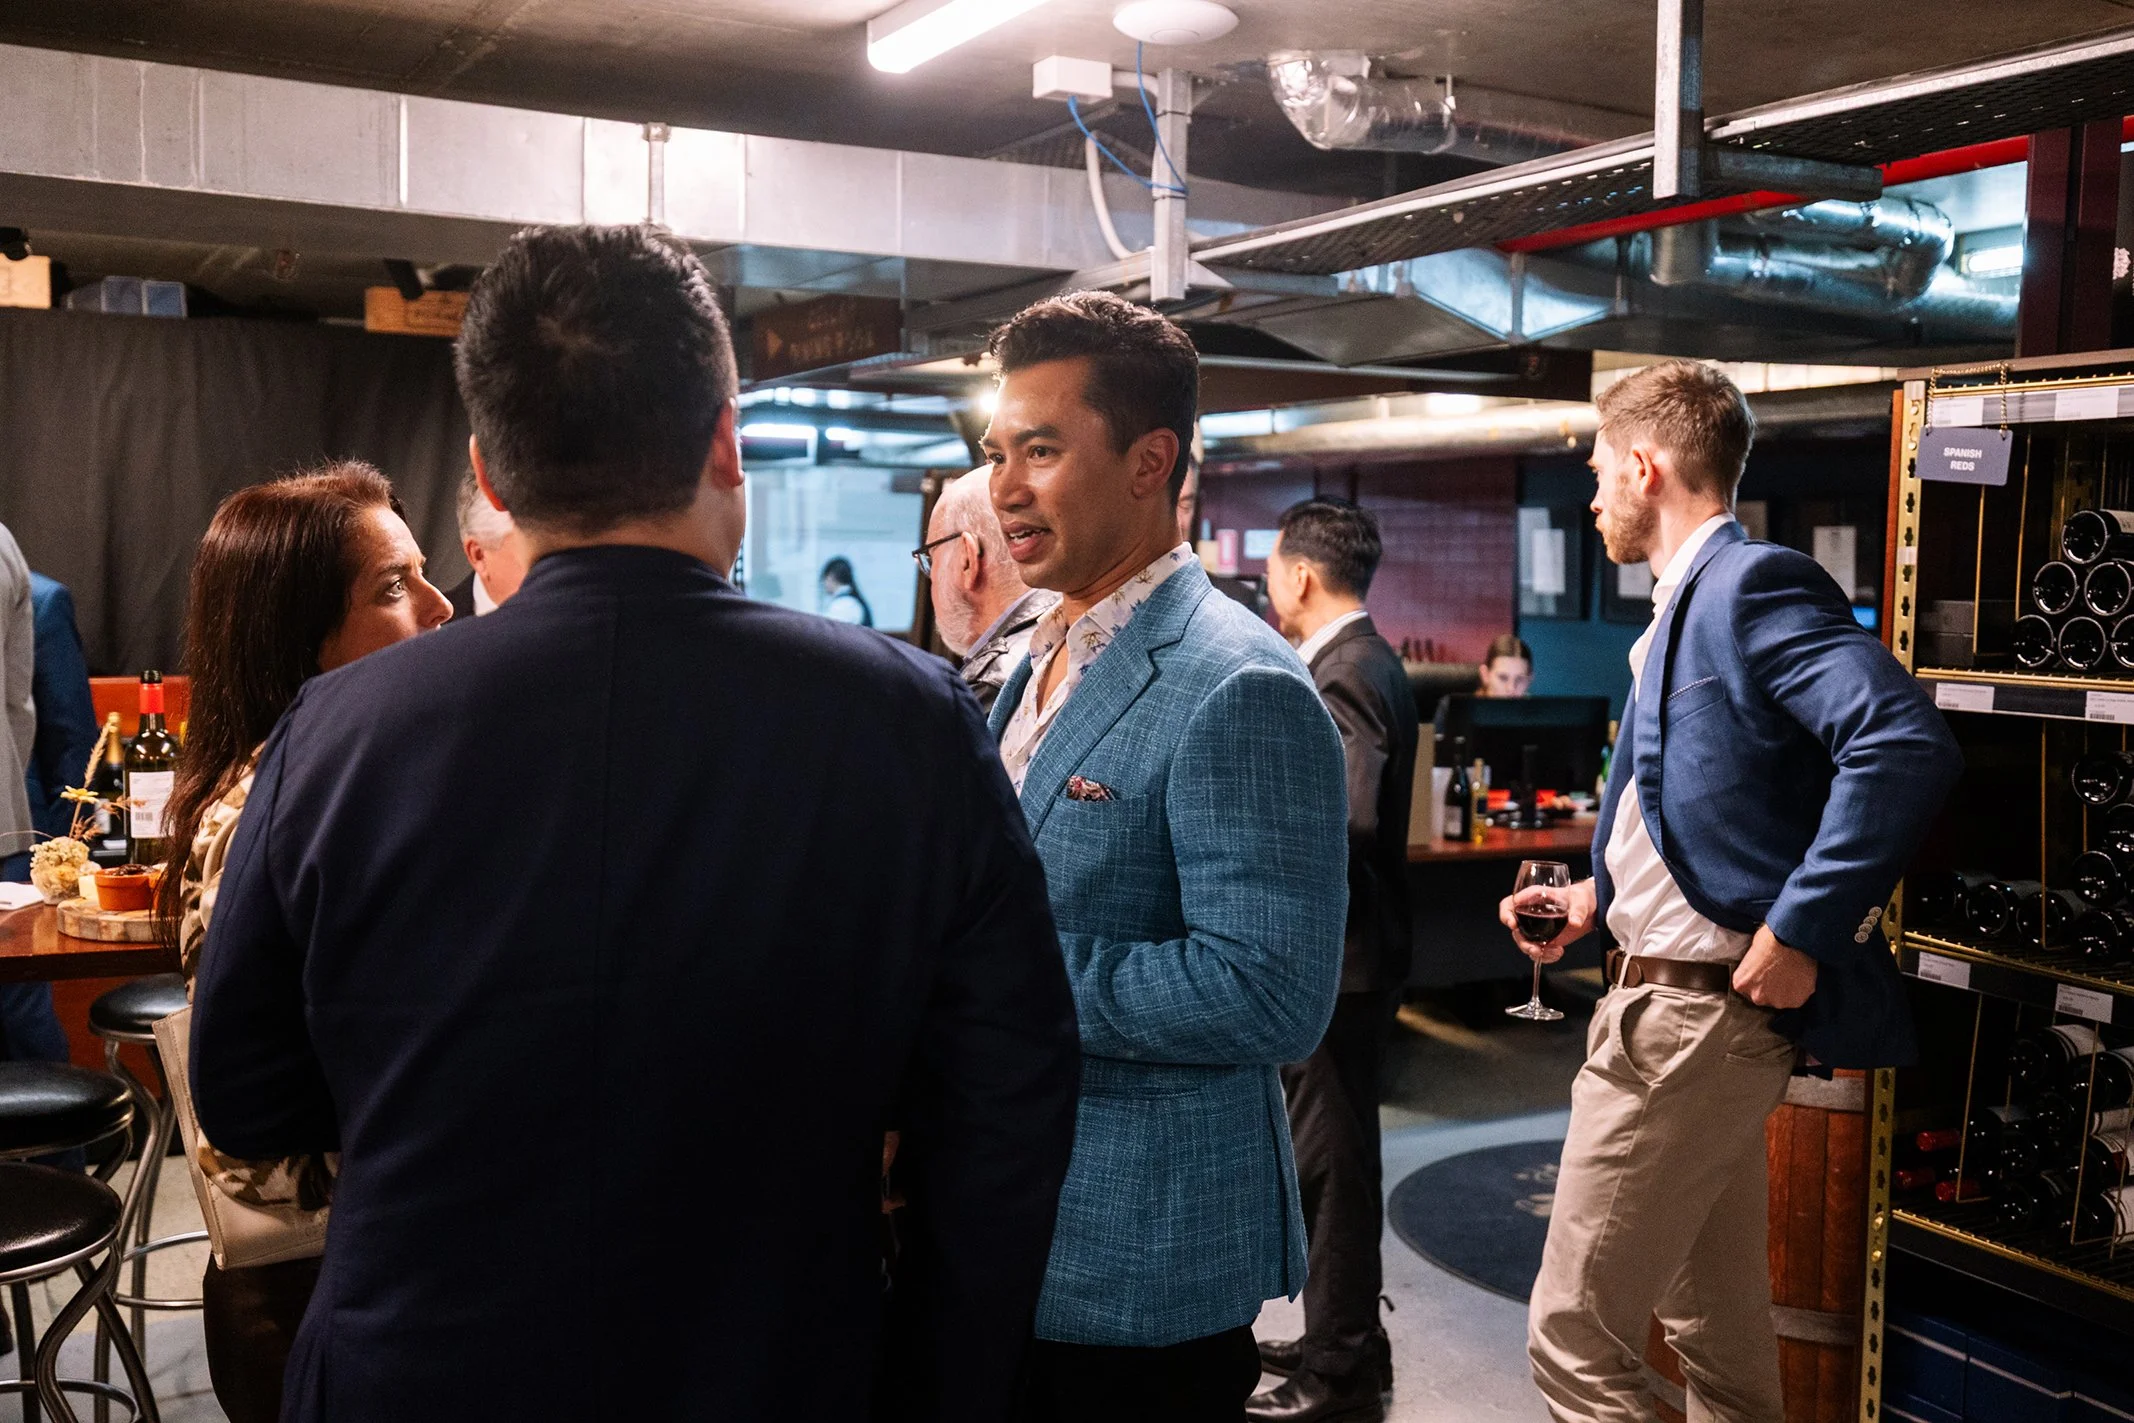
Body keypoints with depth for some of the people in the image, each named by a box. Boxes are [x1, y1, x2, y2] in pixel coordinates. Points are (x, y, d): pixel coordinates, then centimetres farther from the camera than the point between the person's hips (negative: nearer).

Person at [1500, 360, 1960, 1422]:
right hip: (1682, 1005, 11)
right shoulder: (1683, 605, 15)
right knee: (1718, 1328, 22)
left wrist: (1798, 935, -28)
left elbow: (1906, 745, -30)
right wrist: (1595, 899, 10)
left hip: (1692, 1016, -11)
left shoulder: (1753, 582, -16)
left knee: (1574, 1337, -4)